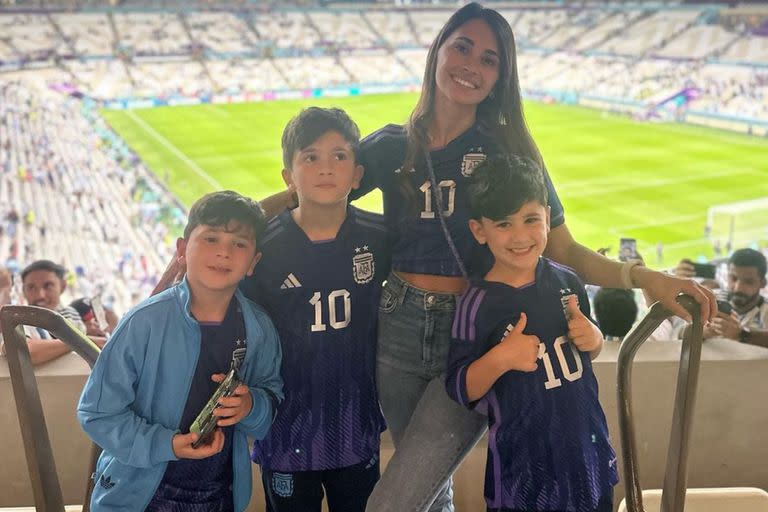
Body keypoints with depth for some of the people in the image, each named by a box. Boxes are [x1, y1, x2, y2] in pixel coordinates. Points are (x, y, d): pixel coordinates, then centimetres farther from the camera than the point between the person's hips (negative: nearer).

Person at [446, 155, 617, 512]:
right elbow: (460, 390, -14)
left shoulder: (566, 282, -1)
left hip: (586, 447, 5)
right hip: (522, 462, -5)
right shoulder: (478, 304, -16)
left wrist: (593, 339, -6)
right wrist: (501, 357, -28)